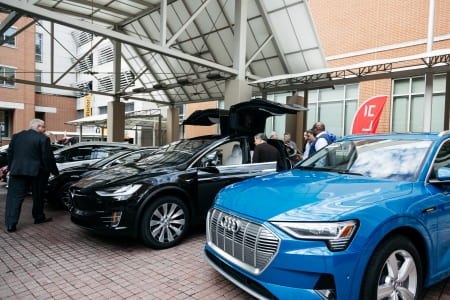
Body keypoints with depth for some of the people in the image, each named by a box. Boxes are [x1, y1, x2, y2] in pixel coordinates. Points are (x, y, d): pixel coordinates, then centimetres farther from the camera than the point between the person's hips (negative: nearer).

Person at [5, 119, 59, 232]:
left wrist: (11, 168, 22)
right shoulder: (43, 138, -8)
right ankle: (39, 217, 26)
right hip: (36, 171, -3)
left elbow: (10, 153, 14)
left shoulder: (16, 136, 10)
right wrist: (54, 171, -2)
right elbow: (47, 157, -10)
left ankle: (11, 224, -5)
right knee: (38, 196, 13)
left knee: (14, 197, 3)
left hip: (17, 171, 4)